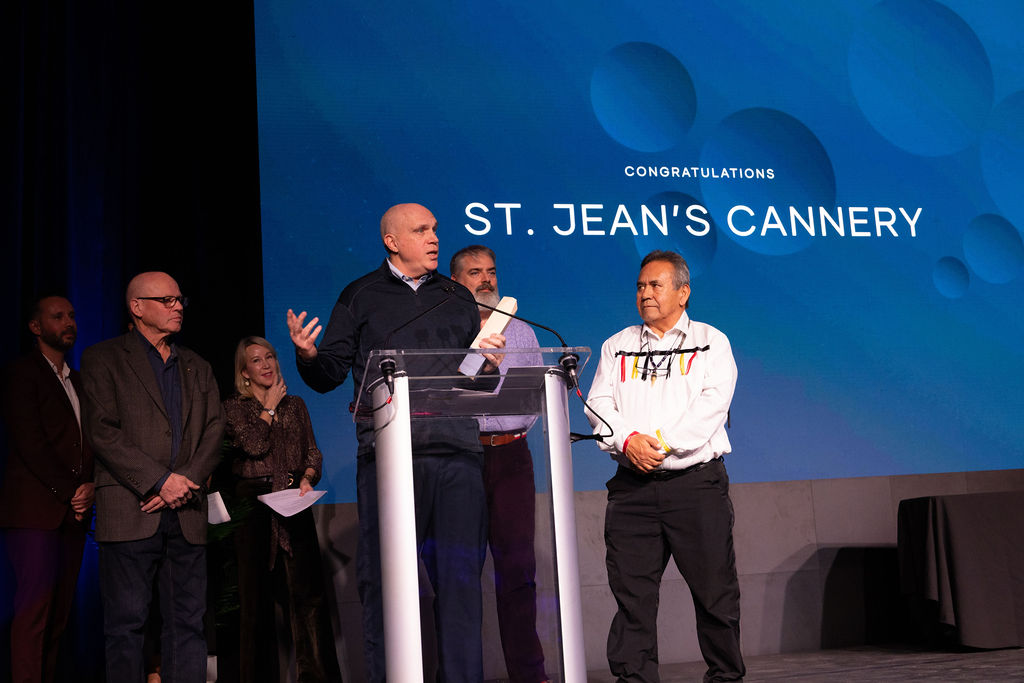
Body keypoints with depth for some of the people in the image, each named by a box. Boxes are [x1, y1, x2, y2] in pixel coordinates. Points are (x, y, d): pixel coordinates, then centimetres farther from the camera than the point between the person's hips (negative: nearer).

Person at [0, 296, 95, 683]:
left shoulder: (77, 381, 21)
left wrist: (89, 486, -1)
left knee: (59, 611, 5)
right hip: (35, 509, -6)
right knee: (34, 607, -8)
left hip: (73, 510, 6)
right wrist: (69, 491, -10)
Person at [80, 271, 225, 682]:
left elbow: (214, 431, 11)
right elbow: (102, 432, -6)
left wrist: (186, 481, -7)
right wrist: (160, 480, -13)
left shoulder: (197, 368, 20)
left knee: (188, 622, 4)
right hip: (131, 510, -4)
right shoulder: (102, 359, 5)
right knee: (126, 624, -2)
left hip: (186, 511, 4)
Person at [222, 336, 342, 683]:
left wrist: (307, 478, -7)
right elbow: (254, 445, -11)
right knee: (256, 595, 1)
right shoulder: (233, 407, 5)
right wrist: (270, 407, 1)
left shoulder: (295, 404, 16)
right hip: (253, 505, -2)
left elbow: (313, 451, 13)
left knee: (307, 592, -5)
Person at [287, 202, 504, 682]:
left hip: (456, 452, 2)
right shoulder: (360, 297, 12)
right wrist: (308, 356, -12)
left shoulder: (458, 298, 21)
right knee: (383, 577, 0)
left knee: (460, 576, 2)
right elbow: (331, 373, 8)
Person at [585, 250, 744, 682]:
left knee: (713, 586, 2)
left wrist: (664, 444, -15)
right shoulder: (617, 346, 18)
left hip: (696, 480, -2)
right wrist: (628, 439, -13)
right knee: (630, 589, 0)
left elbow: (712, 404, -4)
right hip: (633, 485, 2)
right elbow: (599, 404, 7)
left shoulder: (711, 342, 10)